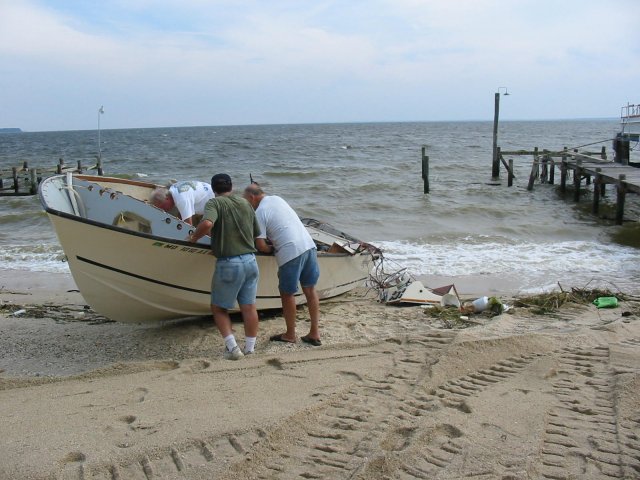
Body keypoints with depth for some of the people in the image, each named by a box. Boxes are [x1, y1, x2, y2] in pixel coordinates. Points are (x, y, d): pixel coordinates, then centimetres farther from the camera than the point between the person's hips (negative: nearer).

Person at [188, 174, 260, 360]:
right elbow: (256, 232, 16)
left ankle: (232, 347, 0)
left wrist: (194, 237, -8)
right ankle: (250, 349, 16)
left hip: (228, 263, -5)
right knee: (249, 307, 11)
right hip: (250, 261, 5)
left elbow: (207, 223, -26)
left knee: (219, 308, 10)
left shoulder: (215, 203, -6)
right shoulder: (246, 203, 11)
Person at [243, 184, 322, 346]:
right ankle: (315, 333, 17)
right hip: (309, 245, 7)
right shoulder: (277, 198, 17)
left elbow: (260, 245, -8)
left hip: (290, 253, -7)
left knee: (287, 294, 9)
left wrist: (272, 249, 12)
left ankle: (290, 335, 22)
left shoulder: (259, 213, -5)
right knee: (310, 289, 13)